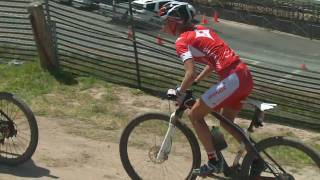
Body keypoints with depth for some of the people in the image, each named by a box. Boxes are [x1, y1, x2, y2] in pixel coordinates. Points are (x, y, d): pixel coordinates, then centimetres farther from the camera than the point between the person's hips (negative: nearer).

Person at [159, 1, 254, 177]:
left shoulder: (182, 41, -5)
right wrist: (196, 81, 26)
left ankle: (214, 162, 8)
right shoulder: (201, 30, 21)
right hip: (245, 76, 9)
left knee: (194, 115, 6)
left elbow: (190, 73, -17)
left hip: (231, 79, -9)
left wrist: (180, 92, -1)